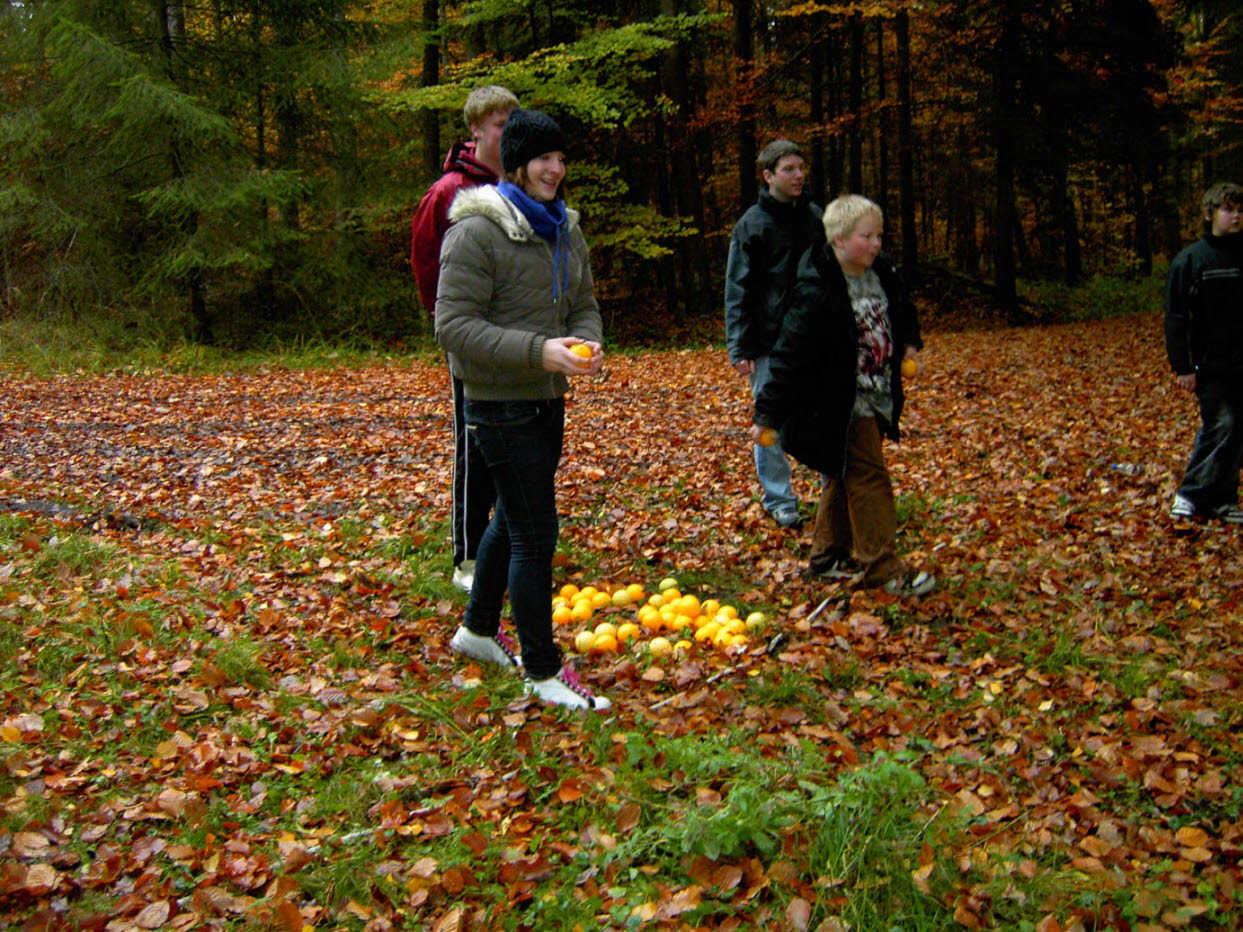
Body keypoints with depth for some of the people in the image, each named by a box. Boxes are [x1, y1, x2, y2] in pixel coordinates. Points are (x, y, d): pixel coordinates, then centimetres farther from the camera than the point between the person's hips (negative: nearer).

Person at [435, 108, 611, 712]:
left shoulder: (565, 230, 11)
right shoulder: (477, 232, -16)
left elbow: (584, 304, 18)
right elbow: (453, 326, -20)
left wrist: (587, 343, -6)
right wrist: (538, 350, -28)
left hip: (547, 399, 9)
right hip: (501, 404, -9)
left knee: (512, 519, 21)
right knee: (535, 533, -6)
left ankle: (479, 628, 40)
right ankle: (543, 670, 8)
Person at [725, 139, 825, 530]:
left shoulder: (816, 218, 10)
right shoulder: (752, 225, -4)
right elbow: (738, 291, -5)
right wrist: (740, 348, -11)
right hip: (770, 343, -4)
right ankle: (779, 499, 15)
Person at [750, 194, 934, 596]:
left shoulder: (881, 271, 1)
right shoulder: (817, 292, -23)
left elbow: (901, 309, 26)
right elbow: (791, 354, -23)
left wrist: (909, 344, 18)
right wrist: (767, 414, -23)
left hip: (875, 398, 8)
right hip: (841, 405, -8)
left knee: (845, 476, 16)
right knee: (869, 477, -6)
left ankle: (828, 554, 29)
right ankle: (882, 567, 2)